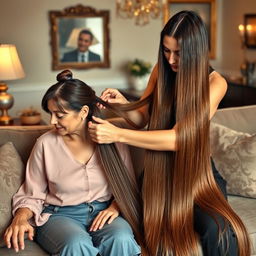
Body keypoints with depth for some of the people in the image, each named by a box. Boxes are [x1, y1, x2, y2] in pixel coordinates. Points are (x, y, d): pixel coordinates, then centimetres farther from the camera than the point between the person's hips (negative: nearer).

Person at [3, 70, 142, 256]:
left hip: (103, 212, 1)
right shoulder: (46, 144, -3)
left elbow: (127, 188, 9)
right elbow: (32, 195, 5)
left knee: (121, 239, -33)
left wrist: (115, 206, -11)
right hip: (60, 215, -1)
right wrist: (21, 218, -15)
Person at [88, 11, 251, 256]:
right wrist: (124, 105, -14)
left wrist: (116, 134, -29)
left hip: (195, 169, -2)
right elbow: (144, 117, 10)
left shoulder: (214, 83, -14)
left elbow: (178, 138, -24)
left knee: (220, 231, -29)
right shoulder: (161, 71, 0)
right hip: (159, 168, 2)